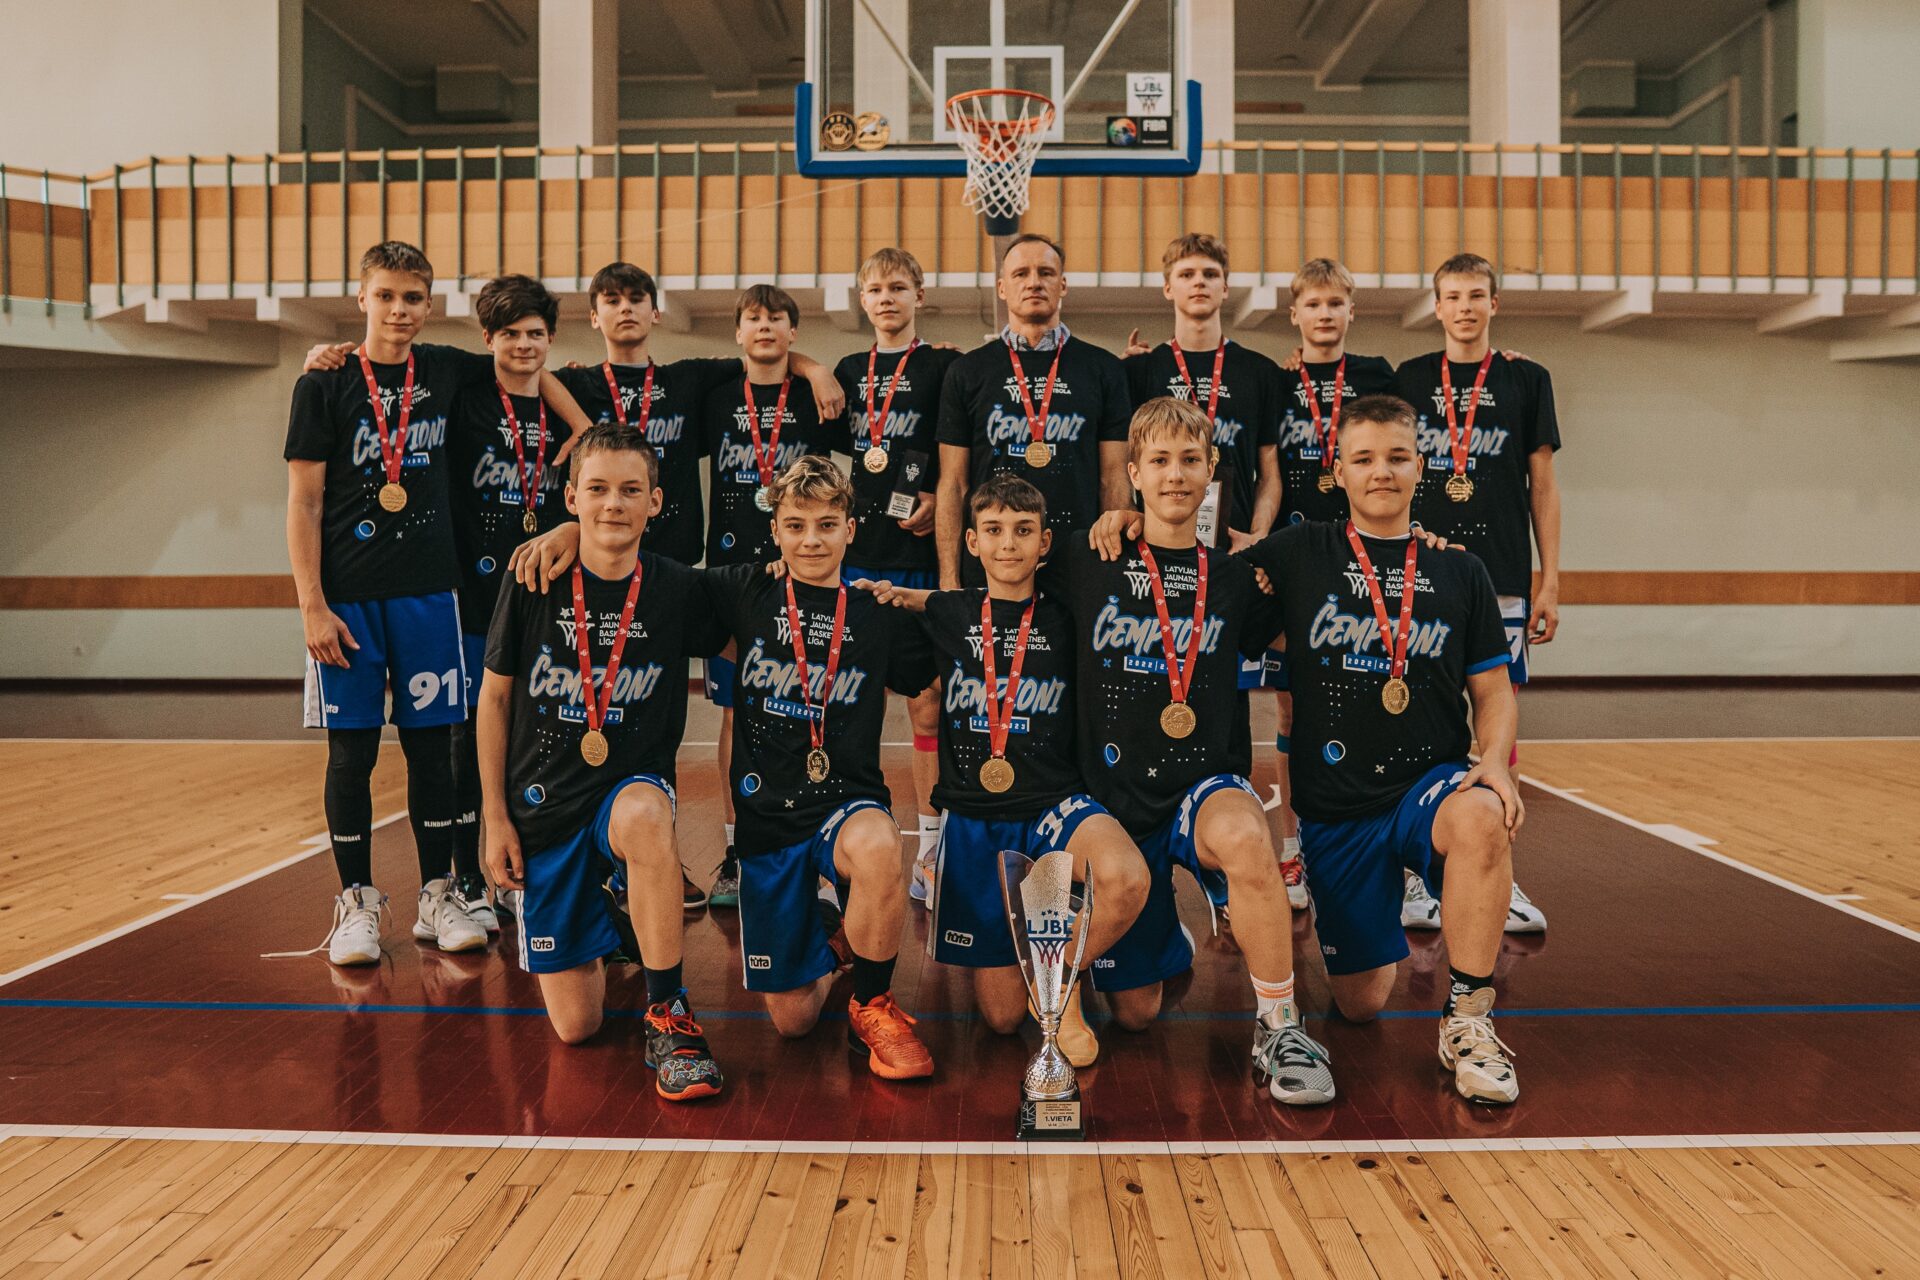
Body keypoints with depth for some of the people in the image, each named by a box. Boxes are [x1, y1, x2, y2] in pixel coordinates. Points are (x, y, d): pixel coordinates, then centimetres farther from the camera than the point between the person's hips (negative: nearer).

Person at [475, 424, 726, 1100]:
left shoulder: (679, 589, -8)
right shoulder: (533, 585, -8)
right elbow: (494, 699, 1)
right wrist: (496, 817, 0)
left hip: (634, 785, -1)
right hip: (544, 805, 1)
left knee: (644, 818, -41)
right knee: (575, 1026, 0)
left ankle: (669, 1014, -23)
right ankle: (593, 933, 36)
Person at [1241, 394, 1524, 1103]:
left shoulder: (1459, 571, 6)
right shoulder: (1299, 554, 2)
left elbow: (1494, 693, 7)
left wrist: (1494, 762, -12)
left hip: (1432, 780, 0)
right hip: (1335, 805, 0)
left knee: (1482, 818, -37)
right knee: (1361, 1003, 4)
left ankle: (1468, 1021, -19)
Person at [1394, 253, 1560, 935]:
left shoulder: (1526, 380, 7)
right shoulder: (1409, 380, 8)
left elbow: (1543, 485, 6)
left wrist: (1550, 581, 1)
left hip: (1502, 579, 0)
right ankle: (1422, 874, 11)